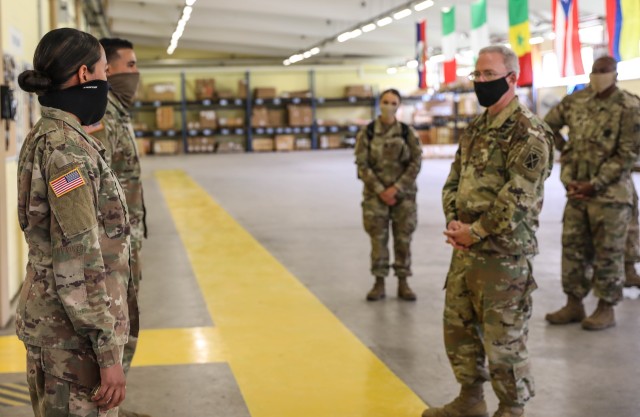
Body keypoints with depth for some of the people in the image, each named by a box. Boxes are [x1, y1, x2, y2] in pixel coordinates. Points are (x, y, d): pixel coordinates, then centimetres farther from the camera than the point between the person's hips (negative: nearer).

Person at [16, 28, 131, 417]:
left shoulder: (45, 136, 10)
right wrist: (108, 352, -21)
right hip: (75, 326, -10)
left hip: (50, 314, 10)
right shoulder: (66, 145, -19)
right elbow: (77, 259, -23)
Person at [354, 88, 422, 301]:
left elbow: (416, 163, -3)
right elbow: (362, 165, -4)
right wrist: (380, 190, -12)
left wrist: (396, 188, -12)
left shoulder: (408, 132, 0)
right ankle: (379, 283, 13)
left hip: (403, 195, 0)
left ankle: (403, 283, 14)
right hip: (376, 194, 0)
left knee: (403, 239, 4)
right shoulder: (367, 133, -2)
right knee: (378, 239, 3)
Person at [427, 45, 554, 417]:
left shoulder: (529, 133, -15)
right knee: (458, 326, 17)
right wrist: (454, 224, -3)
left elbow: (517, 199, -22)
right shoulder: (475, 129, 12)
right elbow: (454, 181, 14)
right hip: (465, 250, 9)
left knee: (504, 338, 1)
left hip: (504, 254, -8)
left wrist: (474, 232, -17)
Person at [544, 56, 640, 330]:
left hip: (611, 194, -5)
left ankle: (606, 309, 13)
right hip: (577, 192, 5)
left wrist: (595, 185, -14)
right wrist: (569, 179, -1)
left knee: (608, 253, 2)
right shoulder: (575, 102, 5)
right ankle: (574, 304, 21)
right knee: (572, 248, 9)